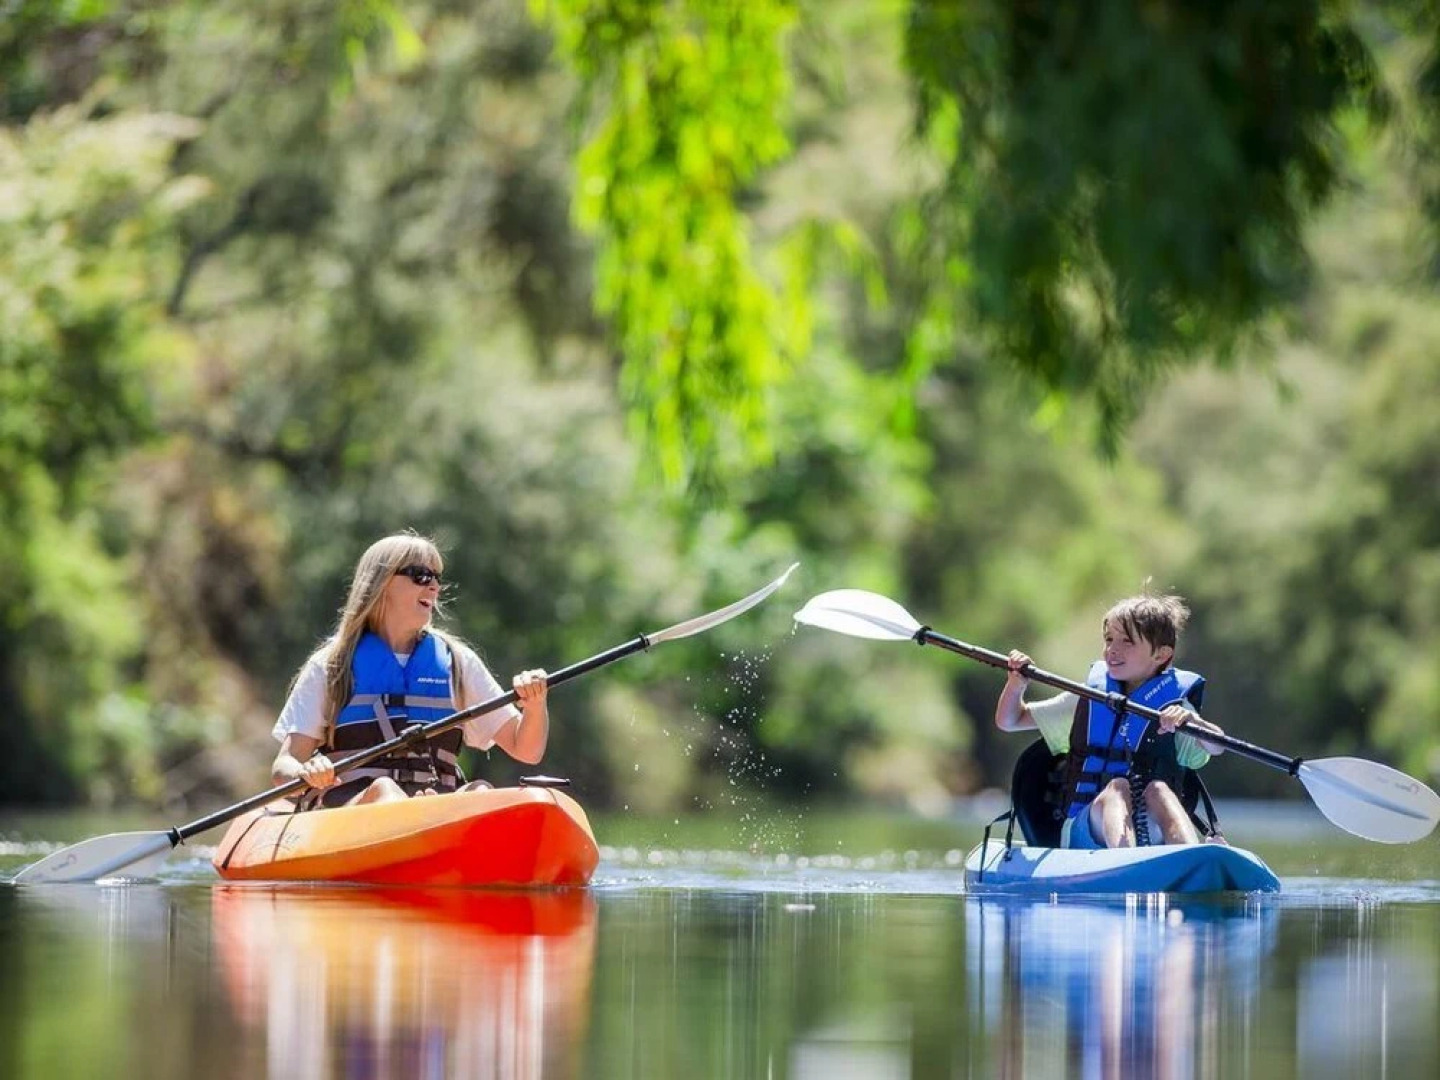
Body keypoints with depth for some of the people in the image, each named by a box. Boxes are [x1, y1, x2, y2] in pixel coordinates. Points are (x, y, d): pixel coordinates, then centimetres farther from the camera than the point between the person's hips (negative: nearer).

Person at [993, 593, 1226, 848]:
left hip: (1153, 829, -1)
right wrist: (1016, 684, 2)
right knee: (1116, 788, -30)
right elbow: (1009, 721, 24)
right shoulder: (1087, 700, 18)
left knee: (1158, 790, -32)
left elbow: (1216, 747, -12)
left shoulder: (1172, 707, 8)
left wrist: (1190, 721, -33)